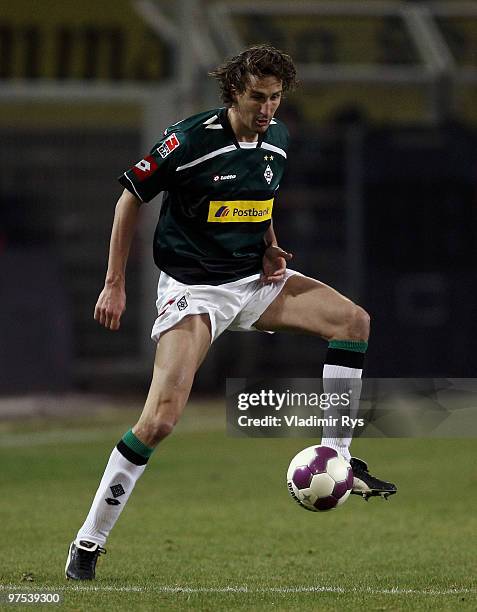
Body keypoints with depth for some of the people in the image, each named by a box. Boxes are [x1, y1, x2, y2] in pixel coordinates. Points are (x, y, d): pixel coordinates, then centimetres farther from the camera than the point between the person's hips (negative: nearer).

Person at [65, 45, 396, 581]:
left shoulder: (275, 140, 3)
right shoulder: (189, 139, -18)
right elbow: (130, 200, -7)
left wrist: (270, 250, 2)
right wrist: (114, 285, -8)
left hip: (252, 278, 7)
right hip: (193, 288, -7)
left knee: (352, 319, -5)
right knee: (159, 420, -18)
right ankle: (88, 543, -8)